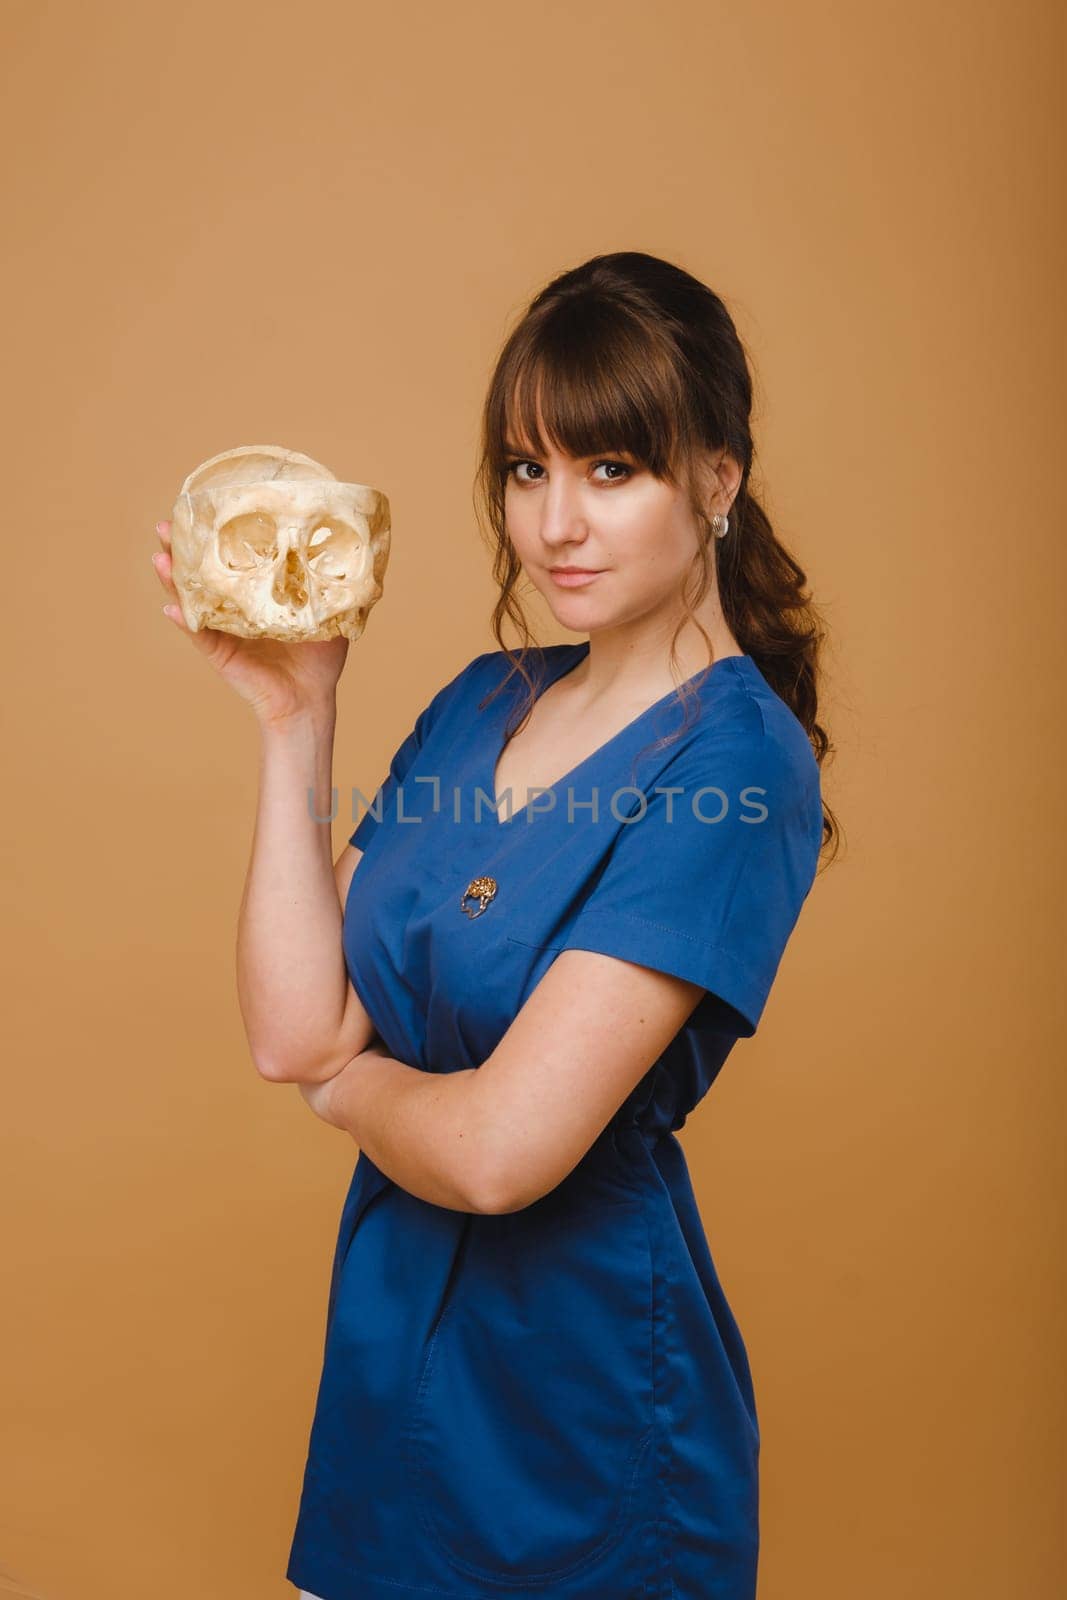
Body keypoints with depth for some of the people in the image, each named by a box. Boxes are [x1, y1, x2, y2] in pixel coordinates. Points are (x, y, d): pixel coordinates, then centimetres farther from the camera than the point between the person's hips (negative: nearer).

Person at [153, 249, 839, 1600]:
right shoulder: (480, 701, 1)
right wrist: (293, 720, -9)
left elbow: (500, 1148, -27)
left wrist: (345, 1083, -7)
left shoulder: (735, 764, -21)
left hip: (582, 1399, -6)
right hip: (390, 1351, 7)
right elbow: (291, 1029, -6)